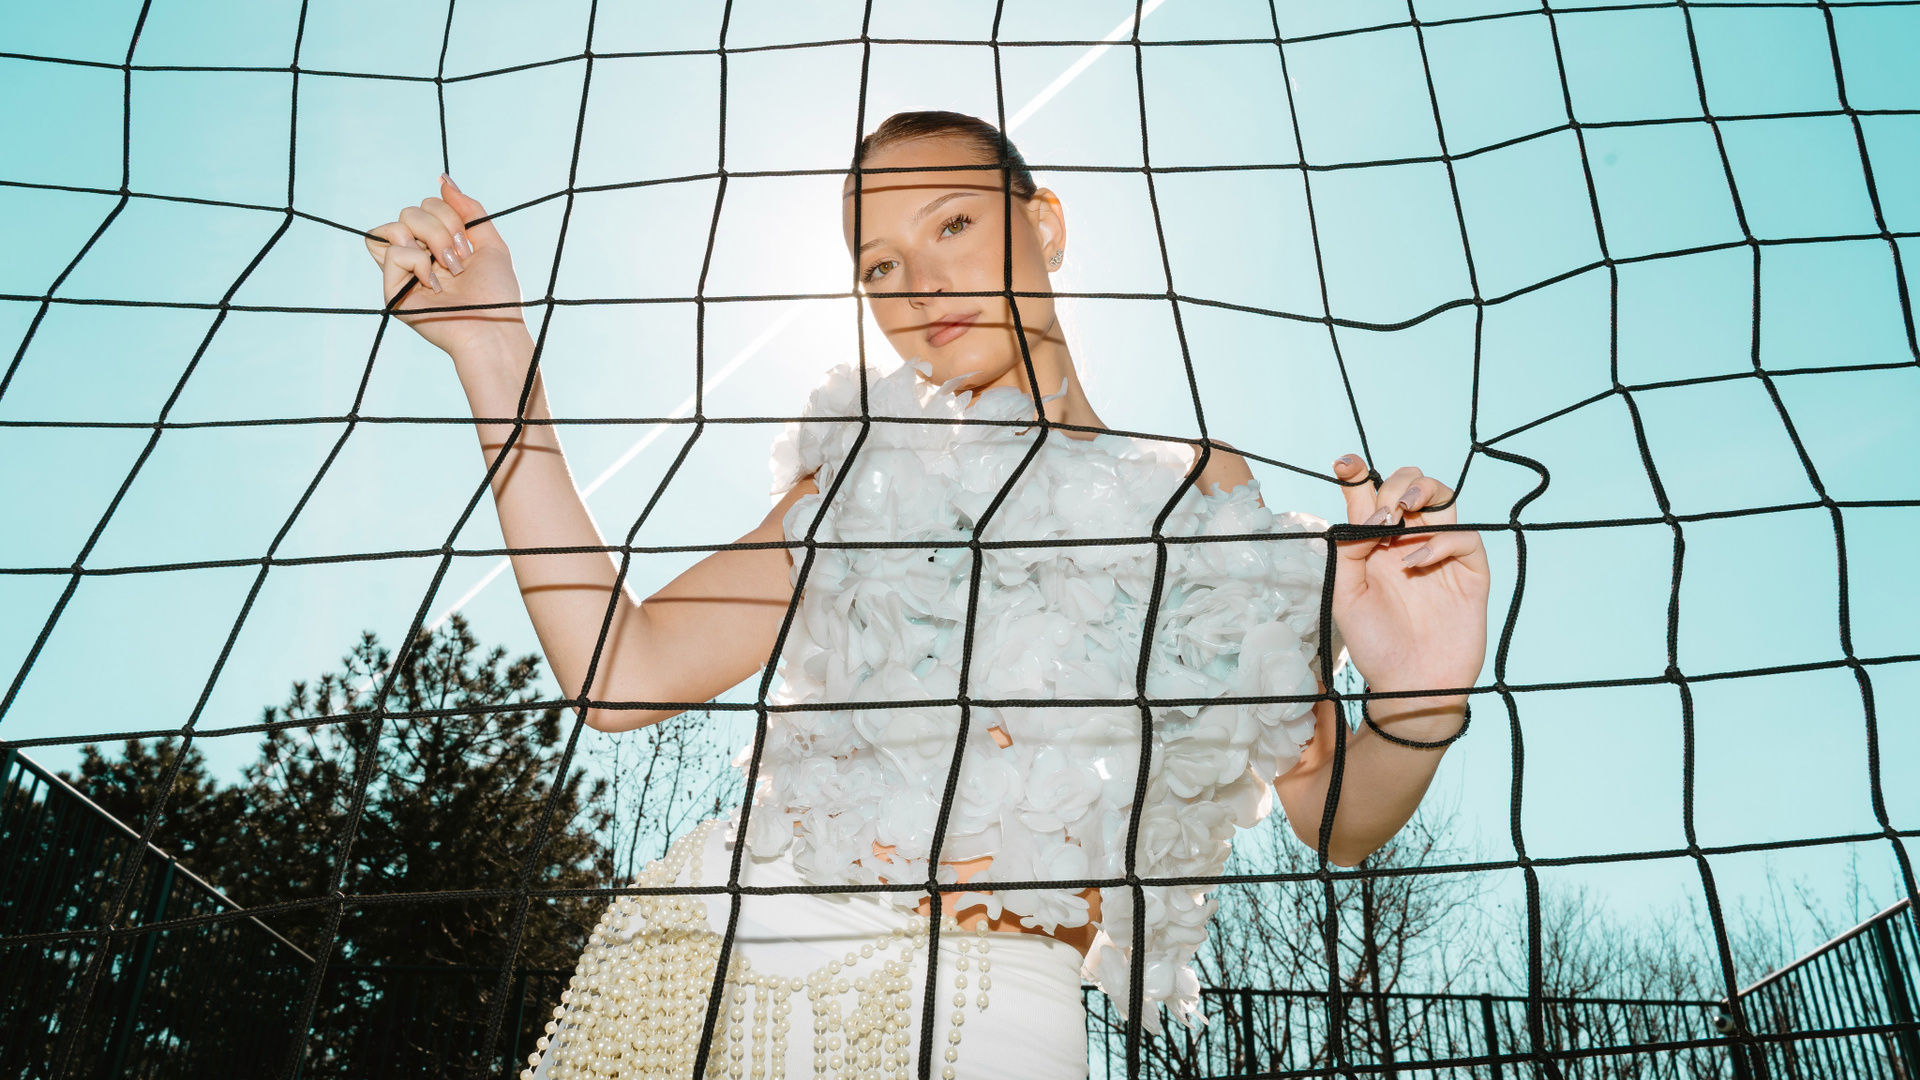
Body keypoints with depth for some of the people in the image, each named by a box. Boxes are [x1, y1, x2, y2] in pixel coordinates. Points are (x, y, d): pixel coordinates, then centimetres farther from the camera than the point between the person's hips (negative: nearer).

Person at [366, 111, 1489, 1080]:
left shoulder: (1205, 493, 6)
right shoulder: (869, 472, 11)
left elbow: (1334, 817, 5)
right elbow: (619, 671, 0)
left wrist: (1417, 709, -18)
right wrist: (493, 351, 0)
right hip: (697, 941, 2)